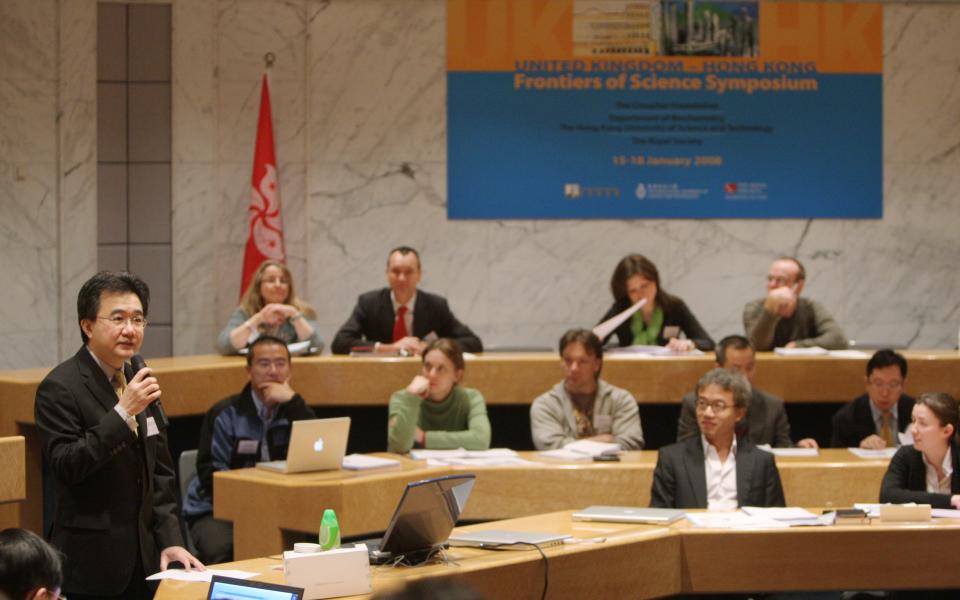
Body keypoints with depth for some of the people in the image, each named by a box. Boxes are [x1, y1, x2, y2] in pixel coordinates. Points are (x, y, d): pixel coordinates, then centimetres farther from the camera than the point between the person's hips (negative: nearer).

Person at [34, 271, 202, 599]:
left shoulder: (137, 381, 11)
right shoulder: (60, 388, -11)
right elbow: (66, 466, -20)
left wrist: (169, 541, 5)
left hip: (142, 557, 7)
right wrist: (123, 412, -25)